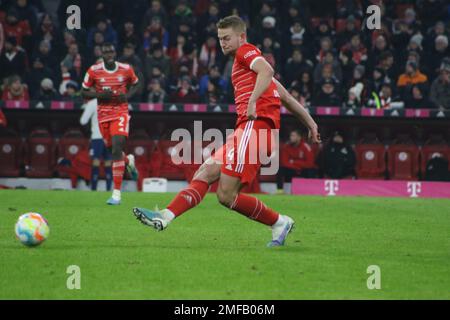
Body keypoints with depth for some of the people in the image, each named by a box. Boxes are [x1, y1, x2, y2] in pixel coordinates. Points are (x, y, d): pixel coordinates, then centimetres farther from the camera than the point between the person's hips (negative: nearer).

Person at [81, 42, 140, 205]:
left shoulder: (126, 69, -3)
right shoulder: (94, 71, -3)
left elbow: (134, 85, 15)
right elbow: (85, 92, 4)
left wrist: (127, 96, -6)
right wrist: (100, 95, -15)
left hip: (121, 113, -2)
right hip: (103, 113, 2)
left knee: (117, 149, -16)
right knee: (113, 149, 9)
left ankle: (117, 193, -16)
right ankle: (128, 160, 50)